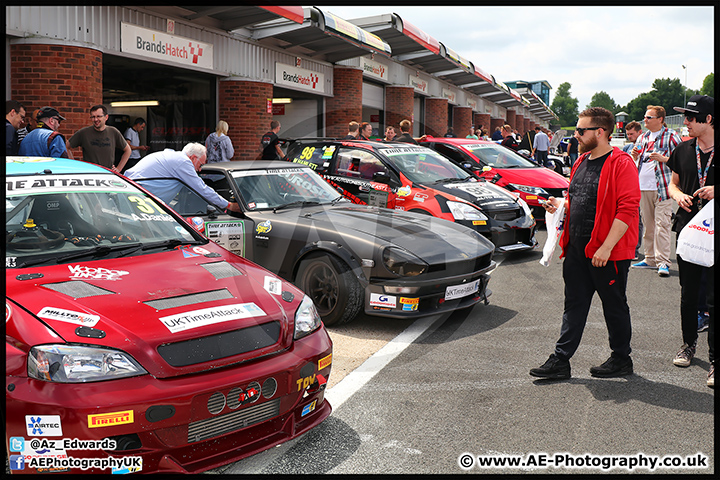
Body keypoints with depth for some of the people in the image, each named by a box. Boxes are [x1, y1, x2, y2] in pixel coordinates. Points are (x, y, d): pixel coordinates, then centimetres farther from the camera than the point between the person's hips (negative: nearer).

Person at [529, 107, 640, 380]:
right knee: (574, 305, 10)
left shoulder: (621, 163, -13)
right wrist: (561, 206, 4)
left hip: (608, 253, -7)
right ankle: (561, 360, 14)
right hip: (577, 249, 8)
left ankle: (621, 359, 24)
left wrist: (606, 247, -23)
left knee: (614, 306, 8)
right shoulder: (581, 161, 13)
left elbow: (627, 209, -19)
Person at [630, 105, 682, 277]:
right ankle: (650, 259, 18)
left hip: (662, 187, -6)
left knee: (662, 224, -10)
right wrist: (634, 155, 3)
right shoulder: (643, 137, 16)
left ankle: (663, 262, -10)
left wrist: (663, 158, -18)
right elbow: (634, 160, 25)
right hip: (643, 187, 6)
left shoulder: (671, 136, -2)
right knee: (647, 224, 10)